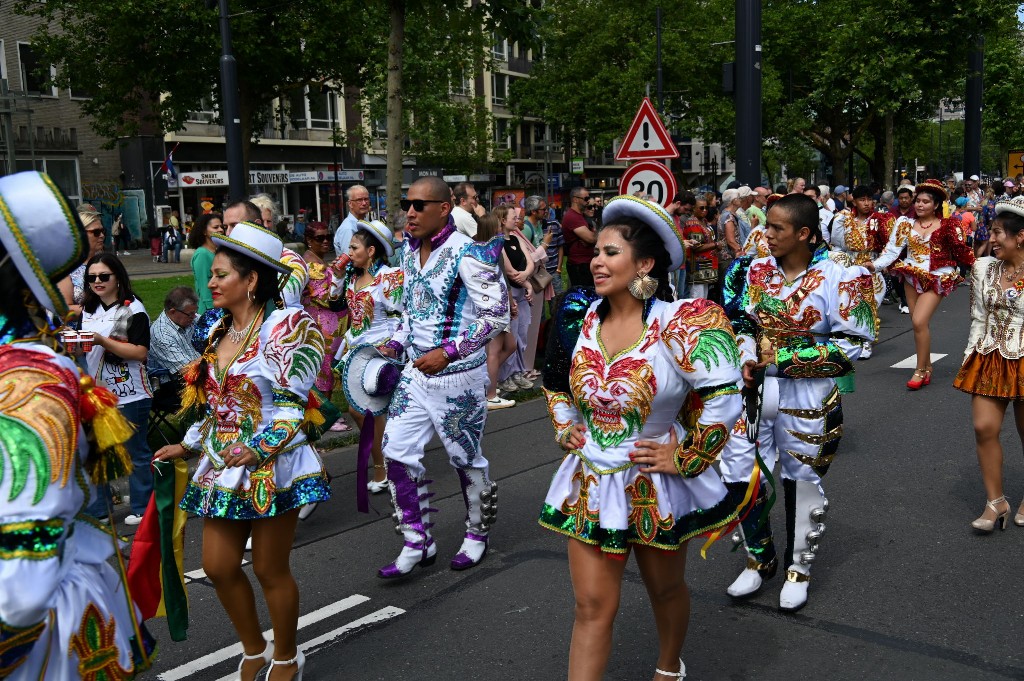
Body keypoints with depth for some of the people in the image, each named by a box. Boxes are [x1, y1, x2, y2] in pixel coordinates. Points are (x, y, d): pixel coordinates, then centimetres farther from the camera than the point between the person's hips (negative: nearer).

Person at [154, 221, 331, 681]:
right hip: (223, 467, 7)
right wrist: (187, 446, 17)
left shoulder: (284, 326, -12)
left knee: (270, 570, 5)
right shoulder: (220, 331, 11)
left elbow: (292, 405, -16)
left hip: (271, 466, -7)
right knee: (218, 567, 10)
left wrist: (261, 449, -26)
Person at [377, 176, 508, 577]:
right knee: (397, 452, 3)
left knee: (466, 458, 10)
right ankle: (418, 543, 17)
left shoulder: (466, 253, -18)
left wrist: (448, 352, -26)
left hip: (458, 375, -7)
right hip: (417, 372, 7)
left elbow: (496, 315, -21)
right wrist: (397, 343, 5)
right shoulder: (409, 250, 6)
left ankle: (478, 533, 33)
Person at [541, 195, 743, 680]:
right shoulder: (581, 317, -5)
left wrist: (686, 457, -15)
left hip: (655, 483, -2)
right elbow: (556, 378, 15)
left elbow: (722, 395, -19)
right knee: (592, 605, 4)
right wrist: (564, 428, 7)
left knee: (666, 589, 22)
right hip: (590, 481, 3)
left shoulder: (679, 324, -21)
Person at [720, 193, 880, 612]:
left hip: (808, 396, -4)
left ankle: (799, 568, 32)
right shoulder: (755, 271, 3)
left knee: (802, 480, 11)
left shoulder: (838, 277, -11)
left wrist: (783, 359, -16)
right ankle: (760, 559, 29)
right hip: (753, 388, 4)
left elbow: (851, 345, -12)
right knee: (738, 474, 5)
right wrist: (747, 360, -9)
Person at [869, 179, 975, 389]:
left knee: (919, 322, -16)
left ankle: (921, 370, -3)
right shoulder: (906, 224, 4)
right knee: (918, 324, 7)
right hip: (912, 276, 4)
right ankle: (927, 367, 23)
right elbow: (892, 250, -2)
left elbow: (962, 251, 2)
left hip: (936, 279, -4)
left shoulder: (947, 226, -2)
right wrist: (875, 265, -15)